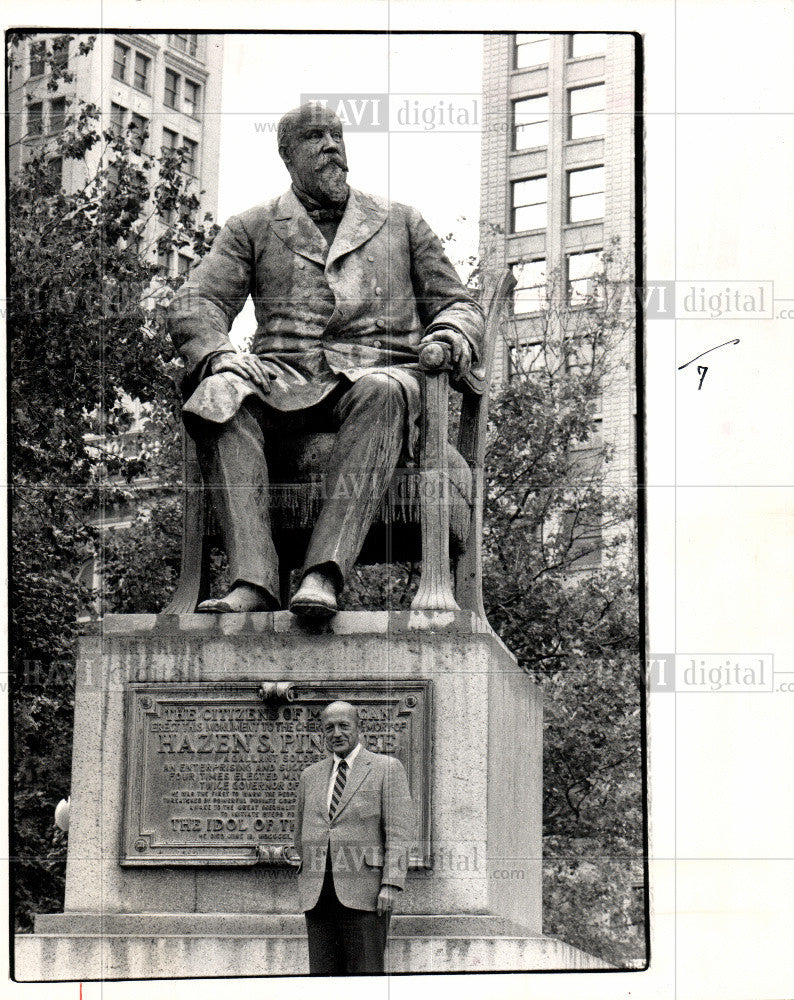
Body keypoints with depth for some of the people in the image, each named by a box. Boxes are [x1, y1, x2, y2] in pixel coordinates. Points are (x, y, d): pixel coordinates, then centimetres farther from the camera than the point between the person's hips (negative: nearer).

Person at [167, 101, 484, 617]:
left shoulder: (401, 222, 26)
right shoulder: (252, 228, 23)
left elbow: (461, 304, 24)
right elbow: (192, 304, 10)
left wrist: (450, 338, -2)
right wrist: (220, 355, -14)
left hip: (376, 374, 0)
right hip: (284, 381, 0)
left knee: (382, 394, -39)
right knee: (222, 395, -35)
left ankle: (324, 573, -52)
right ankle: (252, 582, -46)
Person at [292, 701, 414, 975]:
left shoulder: (387, 769, 4)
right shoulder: (311, 776, 18)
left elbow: (399, 832, -3)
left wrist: (390, 885, -12)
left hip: (363, 893, -4)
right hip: (317, 895, 5)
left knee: (365, 972, -7)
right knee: (322, 973, 1)